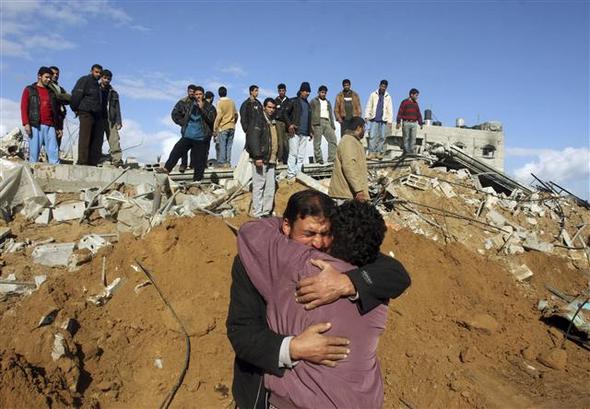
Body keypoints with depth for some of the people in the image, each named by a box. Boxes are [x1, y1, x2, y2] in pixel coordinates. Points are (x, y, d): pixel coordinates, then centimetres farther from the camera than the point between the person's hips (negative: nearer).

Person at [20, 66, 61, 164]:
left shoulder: (52, 92, 21)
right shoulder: (29, 90, 12)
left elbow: (57, 111, 20)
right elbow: (24, 107, 3)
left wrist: (59, 127, 13)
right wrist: (26, 123, -10)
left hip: (50, 126, 3)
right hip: (35, 126, -2)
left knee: (54, 152, -6)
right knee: (34, 151, -3)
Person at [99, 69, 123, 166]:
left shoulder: (113, 93, 17)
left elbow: (117, 108, 14)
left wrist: (119, 121, 5)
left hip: (110, 119, 1)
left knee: (114, 140, -12)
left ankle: (117, 159, -21)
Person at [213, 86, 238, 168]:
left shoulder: (220, 103, -8)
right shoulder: (232, 102, 7)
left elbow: (218, 117, -13)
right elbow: (236, 114, 13)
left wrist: (215, 129, -9)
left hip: (223, 127, -5)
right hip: (231, 127, 5)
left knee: (222, 145, 0)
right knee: (229, 145, 8)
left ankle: (221, 162, 0)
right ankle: (228, 162, 8)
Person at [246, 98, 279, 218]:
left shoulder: (273, 122, 18)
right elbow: (253, 139, -17)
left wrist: (276, 156, 20)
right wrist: (257, 157, -23)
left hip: (271, 160, 8)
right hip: (261, 159, -8)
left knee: (270, 187, 9)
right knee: (259, 186, -5)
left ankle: (267, 211, 17)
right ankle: (257, 213, 0)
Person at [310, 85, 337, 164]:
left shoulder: (328, 102, 27)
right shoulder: (314, 101, 11)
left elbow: (331, 114, 25)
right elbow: (310, 113, 4)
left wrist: (332, 125, 13)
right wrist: (311, 125, -7)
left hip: (327, 123, 4)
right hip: (317, 123, -4)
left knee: (333, 139, -10)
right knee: (317, 142, -6)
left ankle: (331, 159, -11)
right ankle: (318, 159, -4)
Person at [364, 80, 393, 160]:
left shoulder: (388, 97, 10)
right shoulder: (373, 95, 6)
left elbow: (390, 109, 8)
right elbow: (368, 106, 5)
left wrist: (390, 121, 1)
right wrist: (367, 116, -6)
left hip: (384, 120, 2)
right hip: (374, 119, -2)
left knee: (382, 137, 1)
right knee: (372, 136, -10)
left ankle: (379, 153, 7)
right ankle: (371, 153, -10)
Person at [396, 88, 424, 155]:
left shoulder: (416, 103, 16)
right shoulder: (405, 102, -1)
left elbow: (419, 114, 20)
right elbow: (400, 113, -6)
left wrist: (420, 123, 15)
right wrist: (398, 122, -13)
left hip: (414, 123, 5)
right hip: (406, 123, -5)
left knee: (413, 138, 1)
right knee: (406, 138, -3)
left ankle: (411, 151, 3)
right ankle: (406, 151, -2)